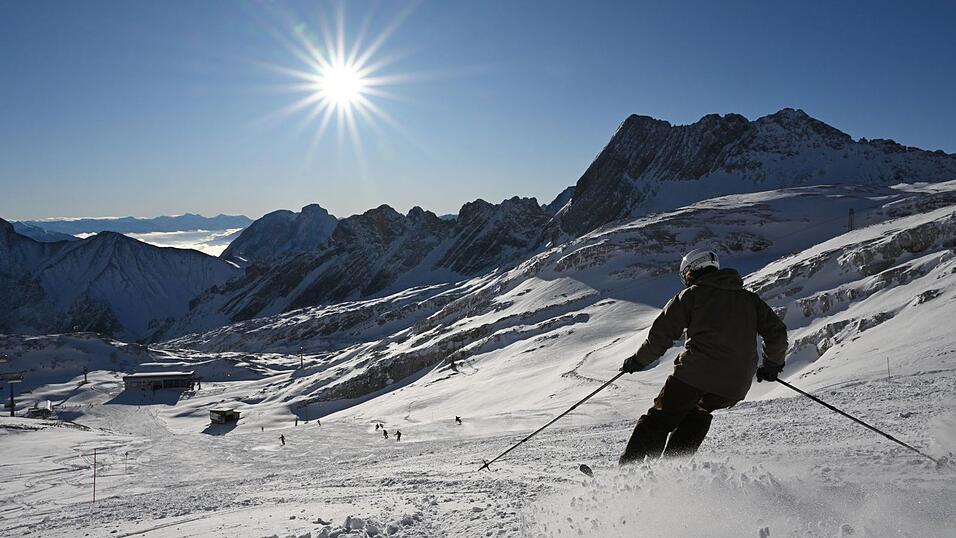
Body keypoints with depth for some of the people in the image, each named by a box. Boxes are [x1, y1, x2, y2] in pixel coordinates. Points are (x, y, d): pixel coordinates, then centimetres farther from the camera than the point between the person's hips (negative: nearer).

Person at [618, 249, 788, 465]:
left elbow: (661, 335, 2)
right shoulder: (749, 298, 19)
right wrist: (773, 364, 32)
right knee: (698, 414, 29)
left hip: (695, 373, -4)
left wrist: (638, 360, 14)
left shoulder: (690, 295, 6)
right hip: (736, 386, 5)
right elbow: (777, 333, 16)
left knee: (661, 417, 8)